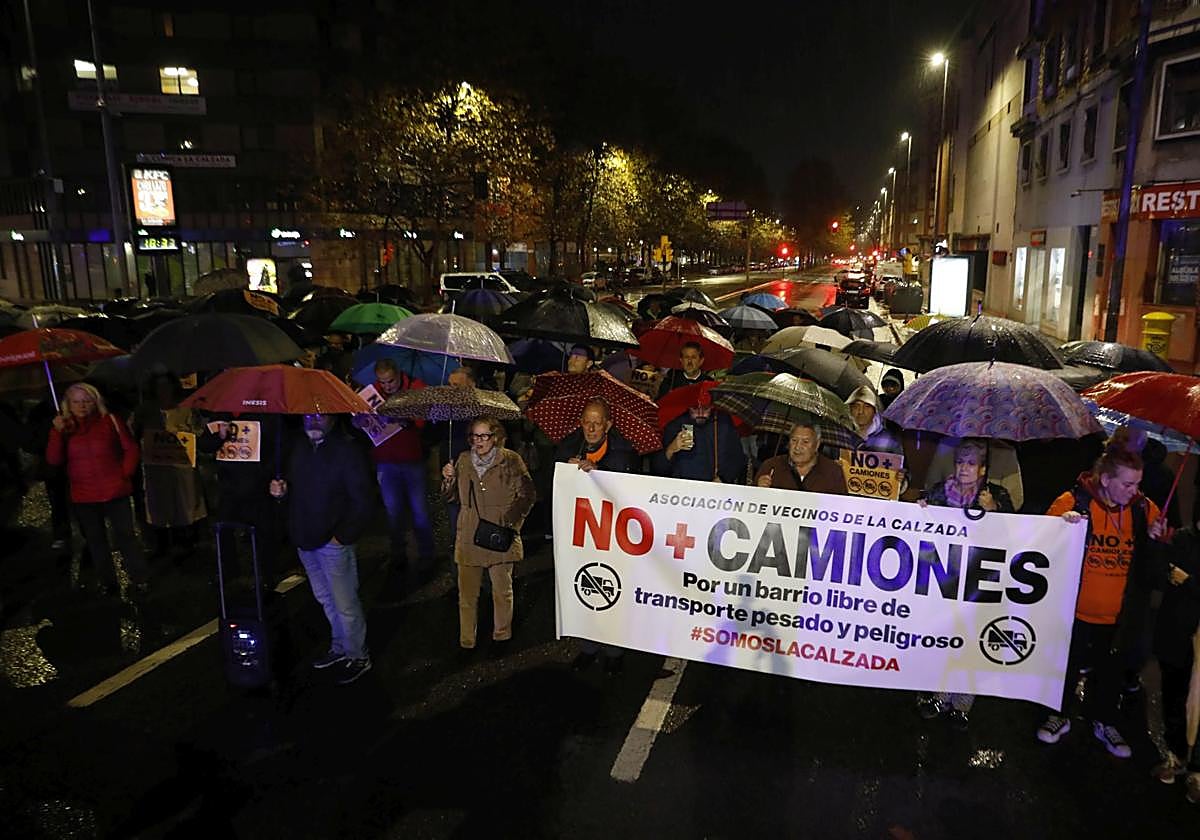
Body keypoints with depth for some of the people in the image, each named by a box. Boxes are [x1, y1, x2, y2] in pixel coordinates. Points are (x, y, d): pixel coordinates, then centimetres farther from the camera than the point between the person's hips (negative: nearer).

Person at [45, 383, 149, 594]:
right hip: (83, 497, 3)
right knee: (95, 540, 11)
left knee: (125, 535, 0)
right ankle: (108, 582, 23)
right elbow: (53, 460, -3)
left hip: (115, 492, -3)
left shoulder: (110, 421, -2)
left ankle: (139, 580, 9)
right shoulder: (65, 428, 4)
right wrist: (57, 432, -13)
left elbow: (131, 448, 3)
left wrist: (125, 474, -5)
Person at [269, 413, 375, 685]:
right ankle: (339, 648, 37)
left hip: (333, 543, -7)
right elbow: (295, 490, 23)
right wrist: (280, 490, 0)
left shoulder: (347, 451, -14)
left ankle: (358, 657, 17)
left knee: (345, 605, 0)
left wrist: (343, 536, -17)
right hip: (305, 541, 8)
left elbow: (362, 502, -16)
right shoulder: (299, 450, 10)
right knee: (326, 600, 20)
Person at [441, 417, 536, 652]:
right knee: (467, 593, 6)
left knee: (502, 591, 11)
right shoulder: (463, 460, 7)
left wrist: (512, 520, -11)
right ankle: (466, 642, 20)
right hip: (469, 538, 2)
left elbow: (527, 495, -1)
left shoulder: (511, 460, -4)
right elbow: (450, 496, 14)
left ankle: (501, 637, 29)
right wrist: (448, 479, -7)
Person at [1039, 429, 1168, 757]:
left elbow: (1159, 564, 5)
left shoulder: (1144, 509, -3)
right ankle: (1059, 716, 36)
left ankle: (1104, 722, 41)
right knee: (1067, 665, 15)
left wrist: (1155, 539, -15)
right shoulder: (1074, 501, -13)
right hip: (1076, 609, -2)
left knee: (1111, 669, 19)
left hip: (1119, 615, 3)